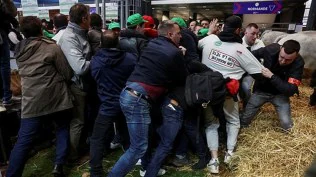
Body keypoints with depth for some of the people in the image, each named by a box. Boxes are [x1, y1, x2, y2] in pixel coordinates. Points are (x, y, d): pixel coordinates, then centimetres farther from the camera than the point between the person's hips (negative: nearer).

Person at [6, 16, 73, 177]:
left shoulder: (19, 50, 8)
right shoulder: (52, 47, -9)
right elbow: (68, 74, -6)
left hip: (31, 101, 4)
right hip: (55, 97, -3)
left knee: (24, 140, 6)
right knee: (62, 128, 16)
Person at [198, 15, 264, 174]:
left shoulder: (209, 39, -3)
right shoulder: (241, 49, -7)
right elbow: (258, 72, -2)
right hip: (227, 91, -2)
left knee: (211, 123, 15)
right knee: (233, 121, 24)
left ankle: (214, 159, 6)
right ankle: (230, 152, 18)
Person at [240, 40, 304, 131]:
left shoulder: (298, 63, -24)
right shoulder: (271, 49, -22)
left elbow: (291, 90, -29)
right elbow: (251, 55, -2)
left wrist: (272, 76, -37)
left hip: (280, 94, 0)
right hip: (261, 90, 0)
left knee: (287, 125, -13)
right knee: (244, 121, -3)